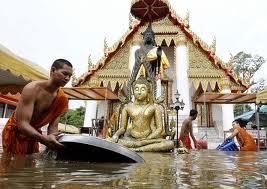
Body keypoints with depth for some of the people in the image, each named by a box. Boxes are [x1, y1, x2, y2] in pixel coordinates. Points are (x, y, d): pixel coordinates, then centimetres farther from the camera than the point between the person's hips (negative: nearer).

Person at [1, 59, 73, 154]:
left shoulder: (62, 98, -9)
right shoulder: (33, 88, -27)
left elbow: (53, 125, -6)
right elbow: (22, 124, -33)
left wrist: (51, 139, -29)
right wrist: (43, 139, -50)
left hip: (33, 134, 6)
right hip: (15, 132, -5)